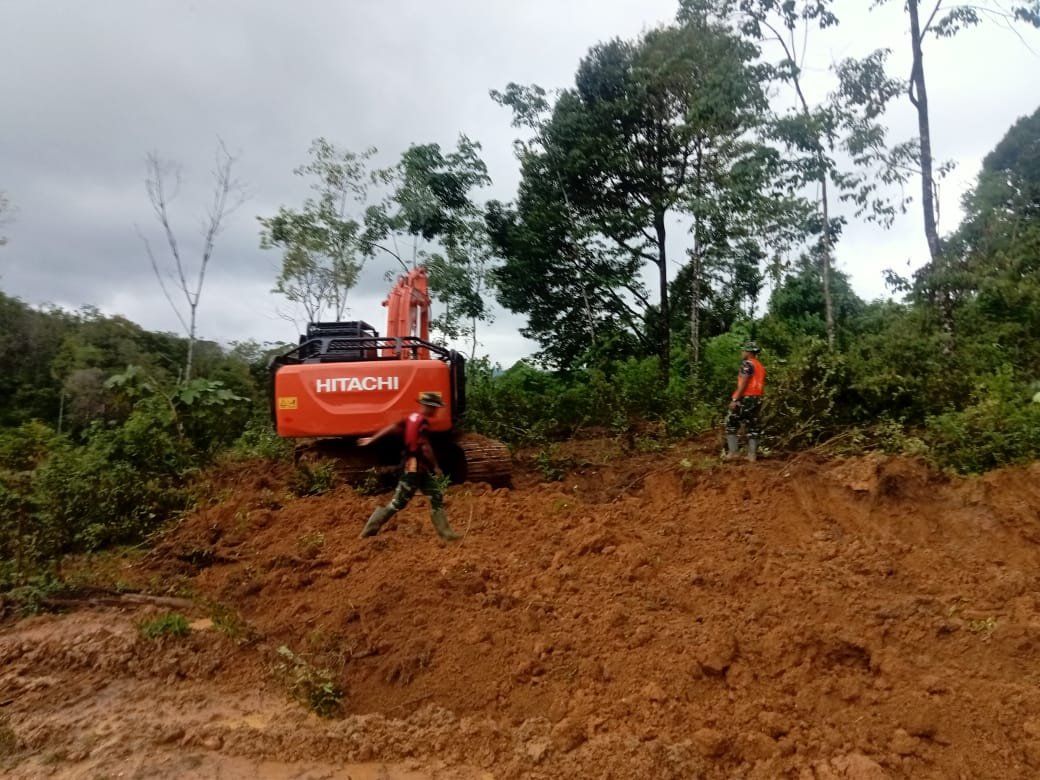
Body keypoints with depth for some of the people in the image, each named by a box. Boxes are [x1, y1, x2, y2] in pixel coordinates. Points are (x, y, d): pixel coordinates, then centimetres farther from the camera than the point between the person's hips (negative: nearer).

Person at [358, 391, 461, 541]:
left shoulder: (412, 417, 9)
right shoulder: (423, 423, -19)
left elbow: (393, 427, 10)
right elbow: (425, 448, -24)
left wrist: (372, 438, 13)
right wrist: (435, 466, -12)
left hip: (420, 467, 10)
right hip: (415, 467, -10)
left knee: (436, 498, 9)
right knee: (399, 501, 0)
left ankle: (445, 533, 12)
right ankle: (370, 529, 11)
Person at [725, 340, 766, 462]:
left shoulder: (748, 364, -9)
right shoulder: (760, 367, 19)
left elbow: (743, 383, -17)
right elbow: (761, 385, 18)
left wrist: (735, 399, -19)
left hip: (745, 398, -9)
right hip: (757, 399, 9)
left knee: (731, 423, -1)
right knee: (752, 426, 9)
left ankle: (732, 452, -6)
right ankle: (752, 454, 6)